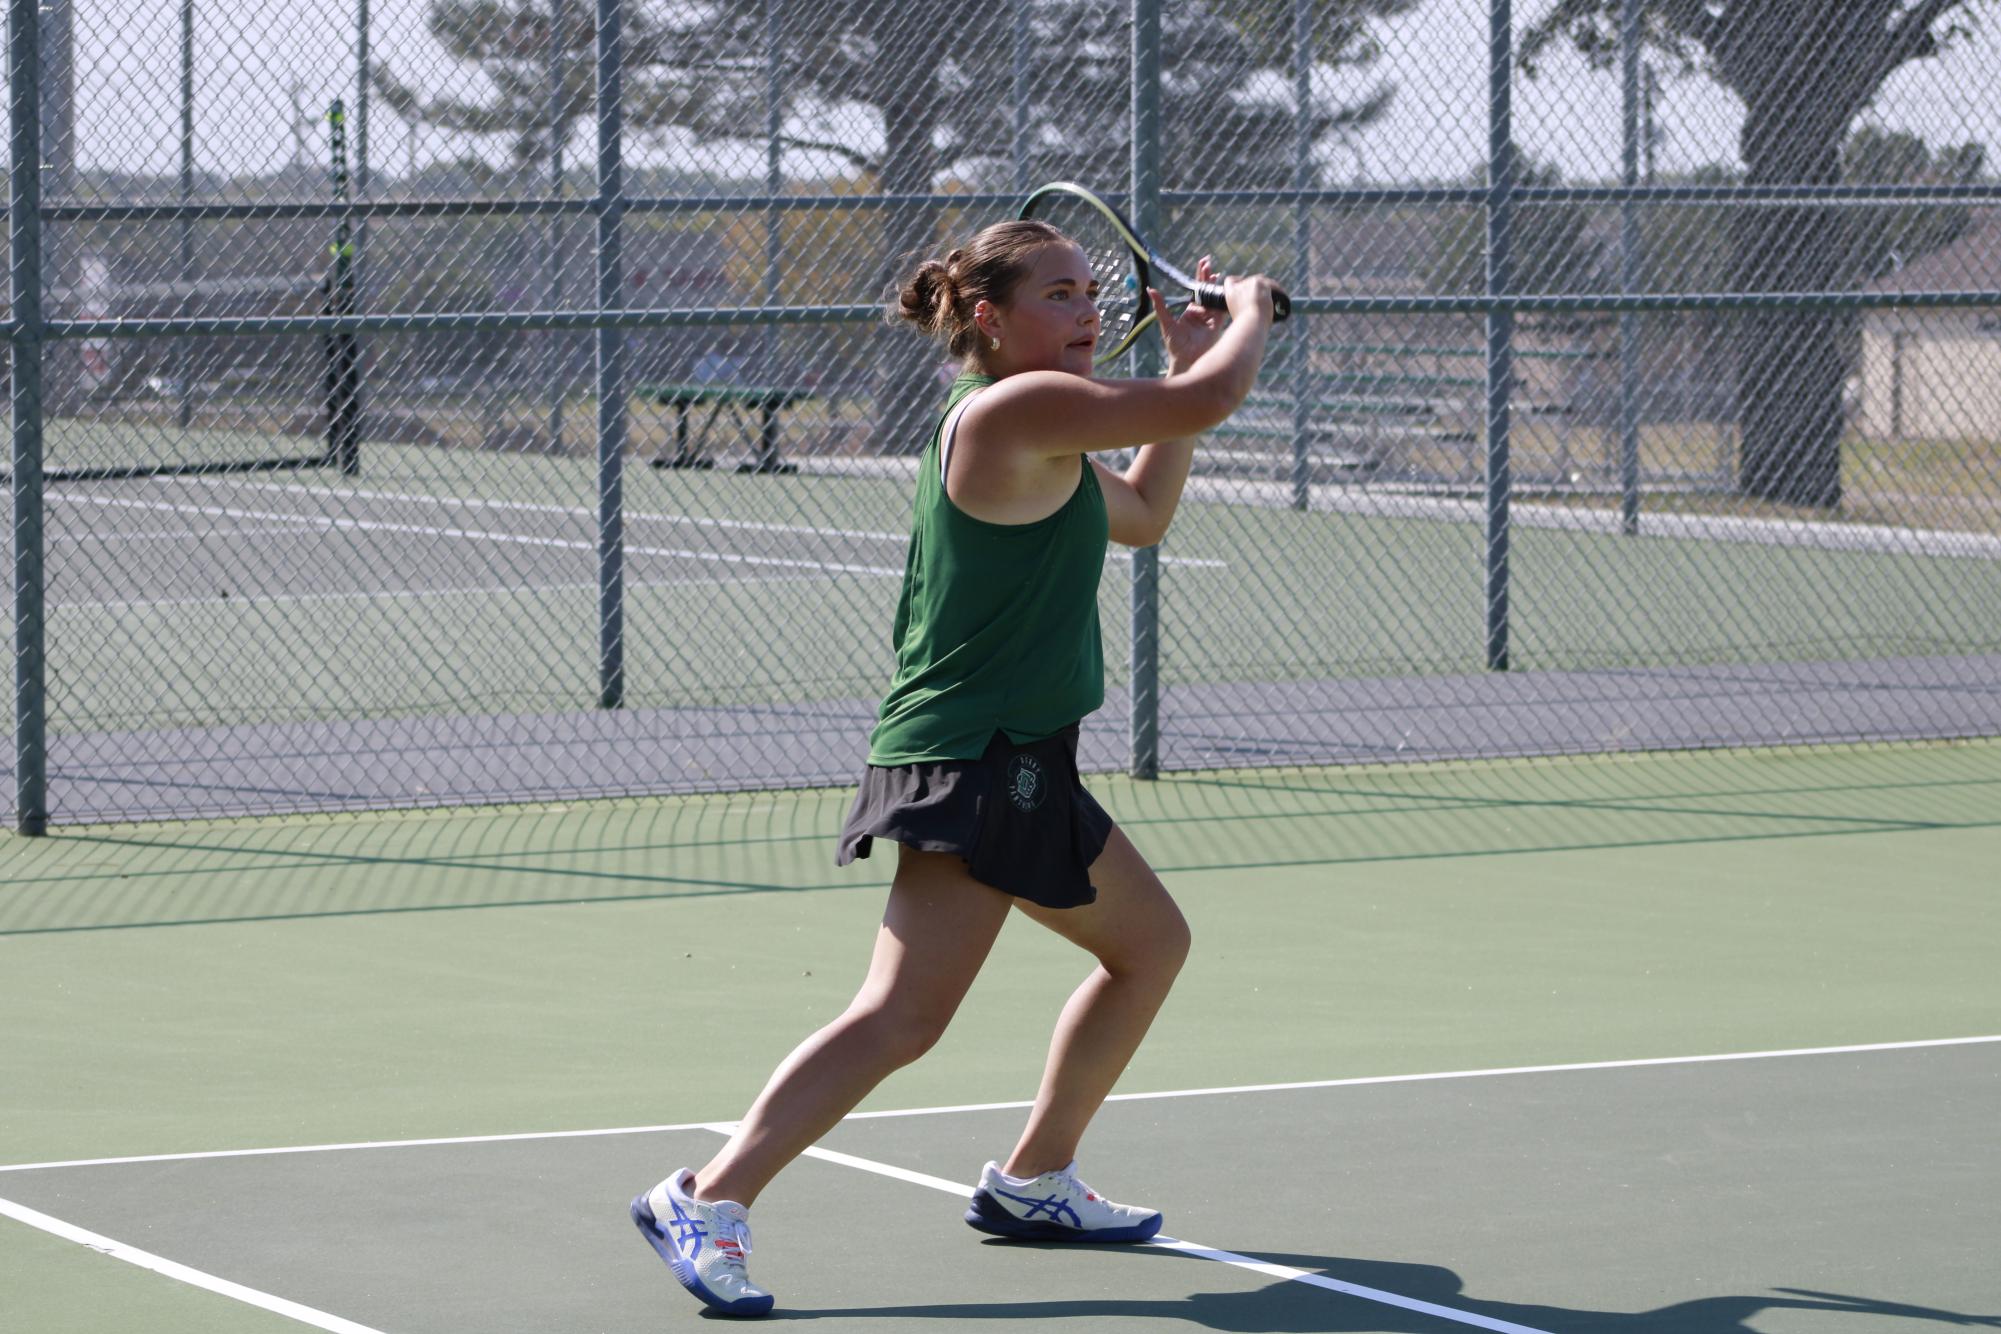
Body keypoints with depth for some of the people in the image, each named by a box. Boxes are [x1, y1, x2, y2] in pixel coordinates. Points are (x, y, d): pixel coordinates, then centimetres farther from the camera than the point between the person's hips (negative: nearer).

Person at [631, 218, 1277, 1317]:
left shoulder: (1037, 439, 17)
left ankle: (1034, 1181, 31)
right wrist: (1248, 314, 2)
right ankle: (709, 1202, -24)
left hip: (1018, 768, 11)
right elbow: (1211, 401, -19)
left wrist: (1189, 360, 24)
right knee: (903, 1015, -20)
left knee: (1150, 943, 24)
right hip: (976, 763, -11)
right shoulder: (1018, 406, -15)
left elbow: (1142, 514, 31)